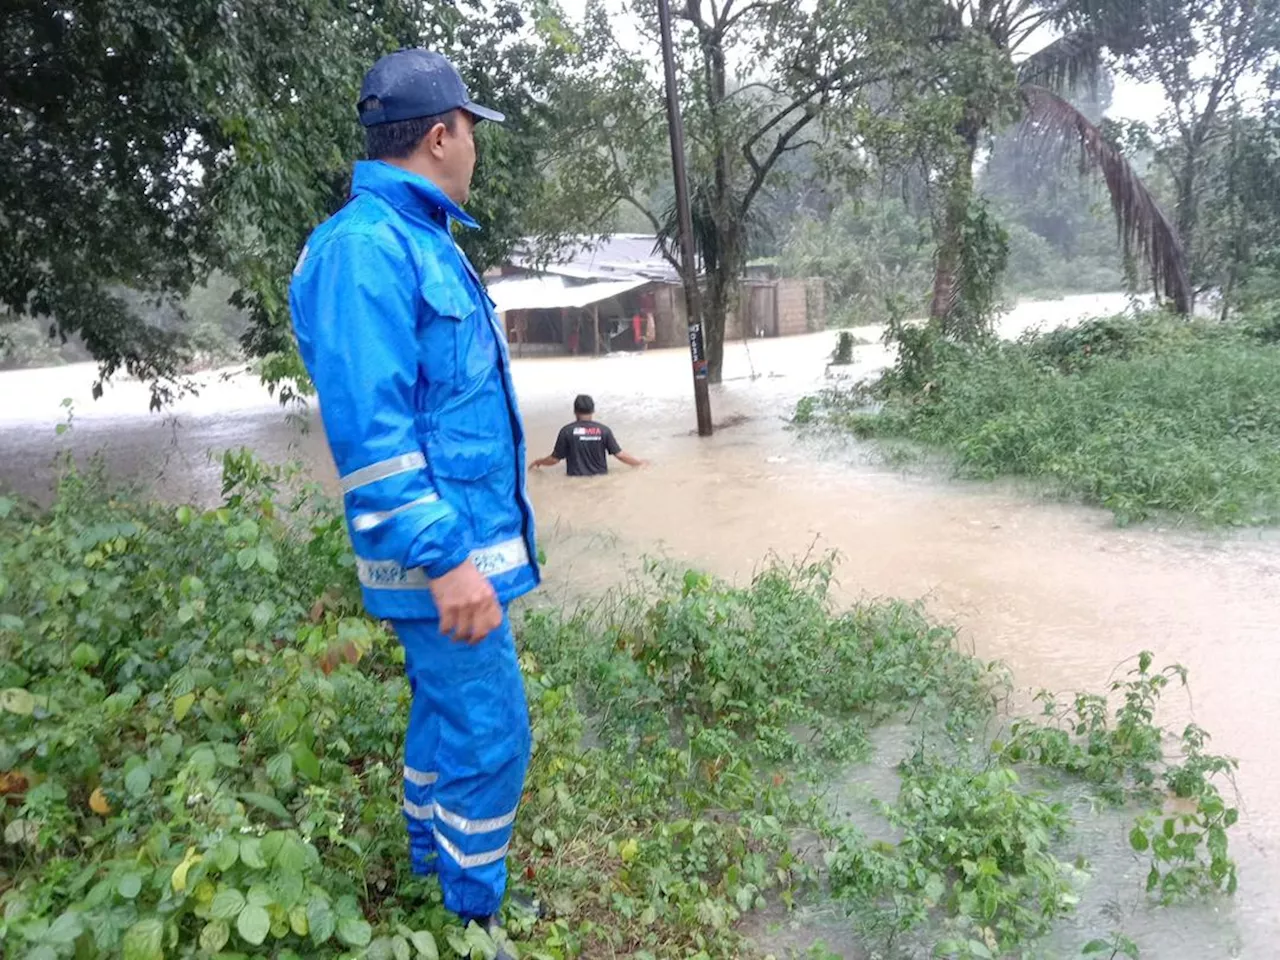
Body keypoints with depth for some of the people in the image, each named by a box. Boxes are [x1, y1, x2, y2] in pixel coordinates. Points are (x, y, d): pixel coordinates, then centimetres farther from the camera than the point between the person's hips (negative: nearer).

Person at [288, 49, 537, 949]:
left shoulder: (421, 238, 13)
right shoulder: (366, 246, -18)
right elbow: (368, 428, -25)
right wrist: (444, 556, -28)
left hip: (467, 535, 10)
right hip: (445, 549, -10)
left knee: (448, 716, 21)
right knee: (489, 736, 0)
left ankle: (434, 872, 39)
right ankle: (475, 915, 20)